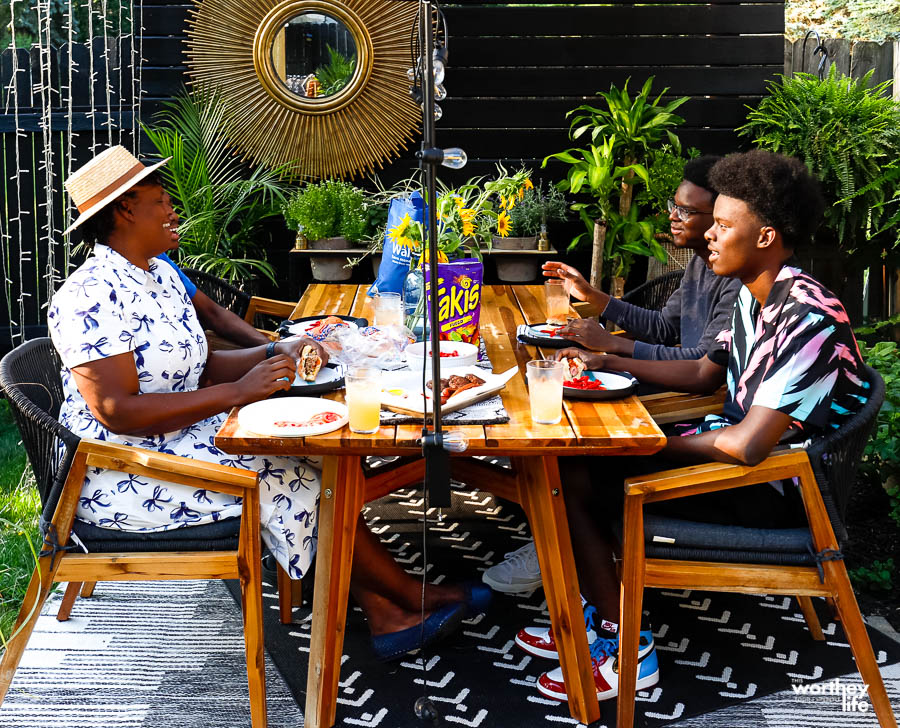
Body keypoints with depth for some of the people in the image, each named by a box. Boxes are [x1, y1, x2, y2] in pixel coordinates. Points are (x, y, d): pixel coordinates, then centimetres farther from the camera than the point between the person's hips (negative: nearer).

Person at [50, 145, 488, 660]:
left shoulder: (160, 274, 10)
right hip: (122, 475, -9)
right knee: (287, 475, -16)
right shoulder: (91, 296, -20)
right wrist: (236, 392, -28)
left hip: (181, 436, 9)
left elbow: (197, 369, 12)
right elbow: (117, 412, -27)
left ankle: (384, 613, -11)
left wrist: (276, 354, -4)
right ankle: (415, 595, -1)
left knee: (301, 449, -9)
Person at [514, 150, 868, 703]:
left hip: (778, 490, -10)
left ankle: (626, 650, 3)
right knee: (576, 452, 10)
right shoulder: (756, 297, 4)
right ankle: (601, 616, 17)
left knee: (575, 483, -10)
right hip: (743, 441, 10)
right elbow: (703, 374, 18)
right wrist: (609, 362, 10)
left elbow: (747, 445, -31)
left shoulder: (810, 321, -28)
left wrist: (660, 445, -14)